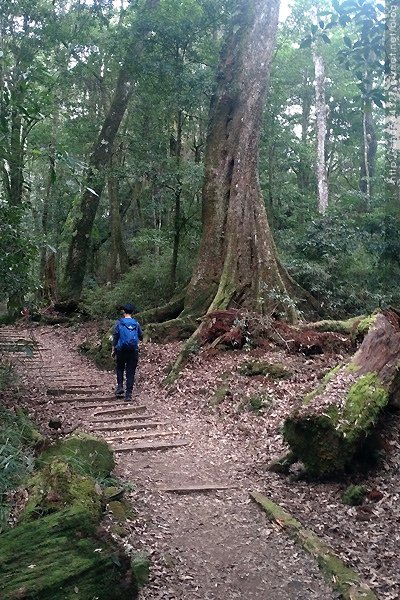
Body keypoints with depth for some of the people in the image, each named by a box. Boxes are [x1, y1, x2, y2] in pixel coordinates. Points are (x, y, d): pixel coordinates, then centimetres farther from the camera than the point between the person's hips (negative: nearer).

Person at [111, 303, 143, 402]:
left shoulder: (119, 322, -2)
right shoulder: (136, 323, 3)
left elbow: (115, 337, -3)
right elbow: (141, 337, 10)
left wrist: (113, 350, 4)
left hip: (121, 350, -1)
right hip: (134, 351, 1)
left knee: (120, 368, 22)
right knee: (131, 372, 4)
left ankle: (120, 386, 6)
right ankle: (128, 394, 2)